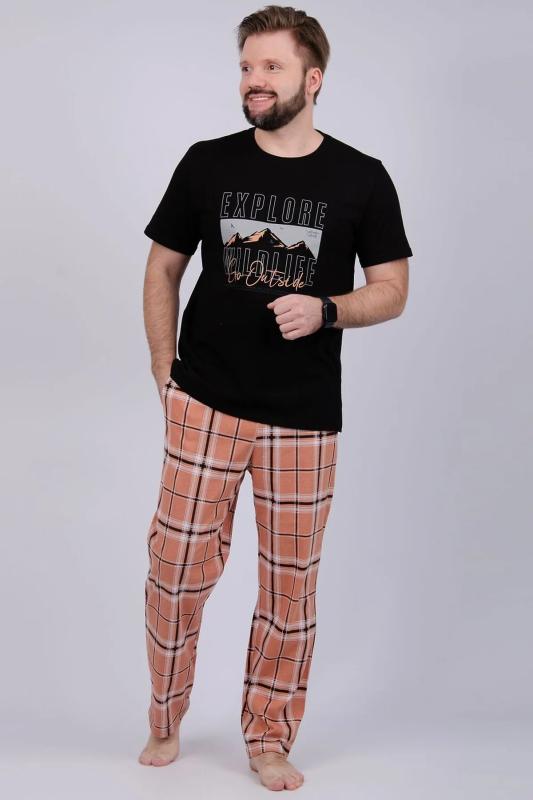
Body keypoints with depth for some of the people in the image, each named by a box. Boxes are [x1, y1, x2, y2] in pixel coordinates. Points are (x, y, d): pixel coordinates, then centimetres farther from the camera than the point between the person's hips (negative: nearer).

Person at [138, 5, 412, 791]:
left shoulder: (362, 179, 0)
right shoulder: (207, 163, 2)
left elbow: (392, 290, 3)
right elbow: (163, 268, 10)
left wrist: (326, 310, -16)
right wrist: (164, 370, 3)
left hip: (304, 416, 0)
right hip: (205, 403, 1)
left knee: (291, 580, 8)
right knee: (178, 565, 3)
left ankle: (269, 737, 27)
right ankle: (164, 722, 27)